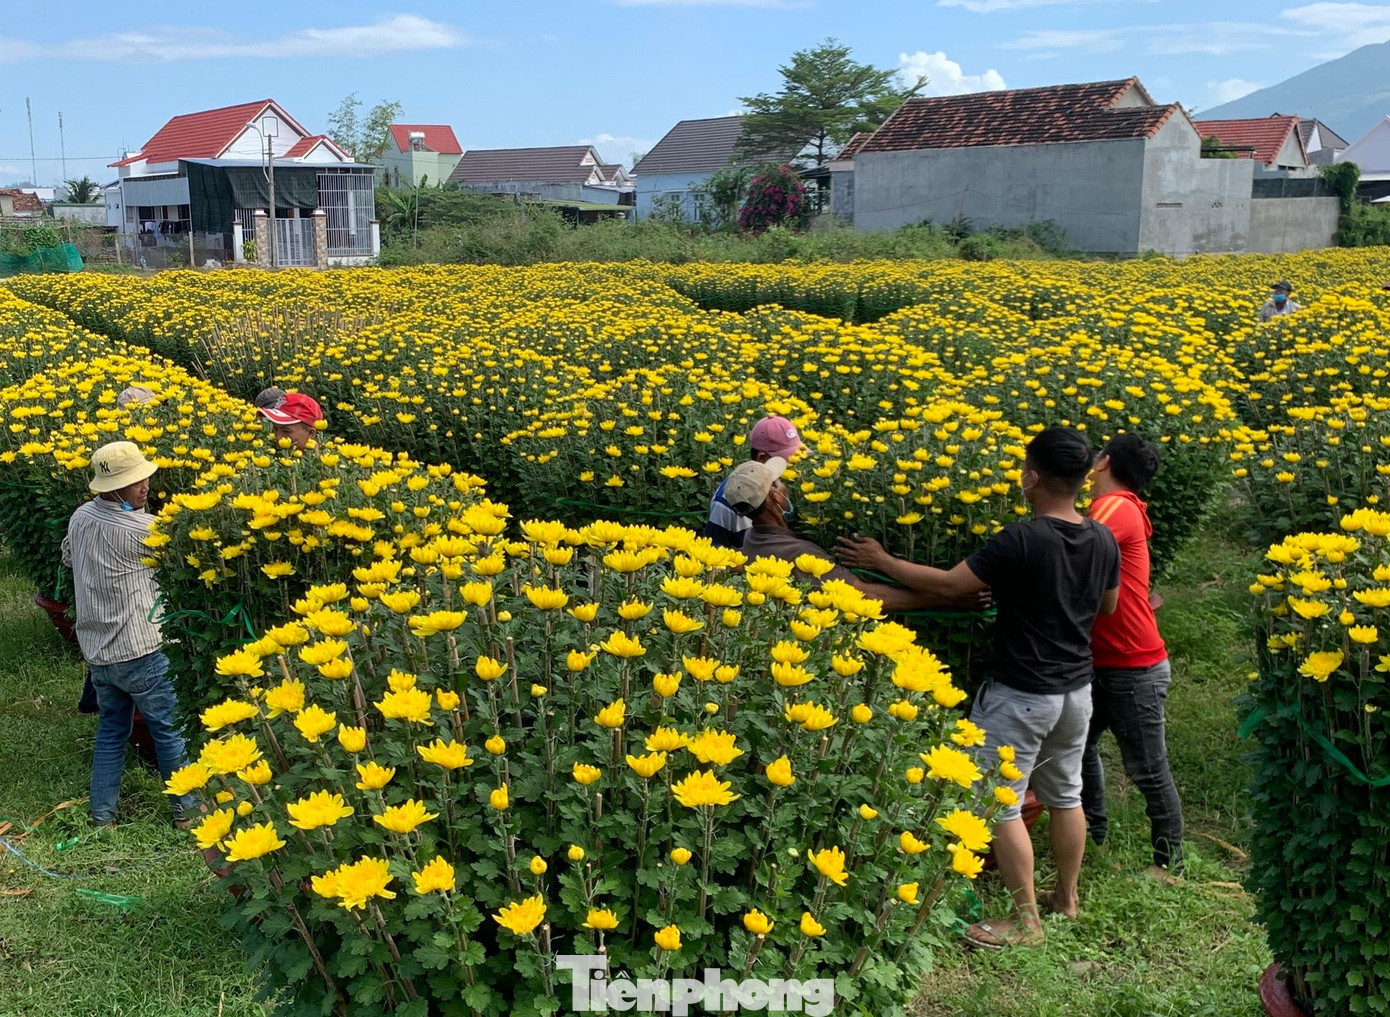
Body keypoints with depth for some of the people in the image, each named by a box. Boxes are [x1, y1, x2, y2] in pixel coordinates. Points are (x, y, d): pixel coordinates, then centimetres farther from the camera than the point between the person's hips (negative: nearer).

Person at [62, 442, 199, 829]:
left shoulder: (80, 518, 4)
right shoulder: (142, 528, -20)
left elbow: (68, 558, 22)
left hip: (96, 650, 7)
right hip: (140, 650, -7)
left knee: (111, 730, 20)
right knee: (170, 730, 7)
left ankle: (102, 815, 23)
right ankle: (186, 809, 17)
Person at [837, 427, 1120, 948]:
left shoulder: (1021, 540, -24)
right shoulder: (1103, 540, -3)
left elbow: (949, 584, -19)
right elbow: (1107, 605, 13)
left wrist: (882, 562, -8)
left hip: (1020, 694, -7)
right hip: (1077, 689, 8)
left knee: (1000, 803, 4)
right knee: (1064, 794, 22)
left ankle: (1025, 920, 10)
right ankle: (1066, 897, 36)